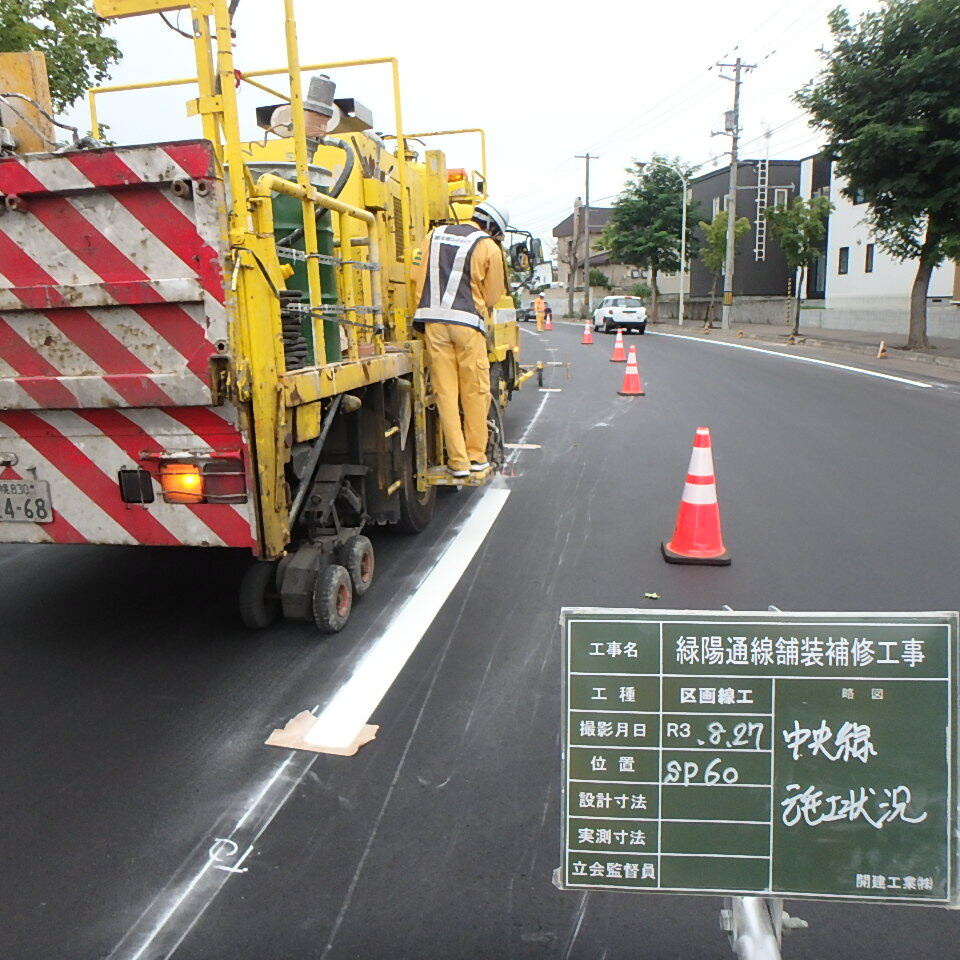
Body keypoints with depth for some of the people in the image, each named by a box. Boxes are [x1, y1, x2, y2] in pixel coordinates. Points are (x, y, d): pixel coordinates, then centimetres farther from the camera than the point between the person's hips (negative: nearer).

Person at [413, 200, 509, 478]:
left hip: (433, 323, 4)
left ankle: (458, 460, 6)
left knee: (445, 393, 4)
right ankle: (476, 455, 15)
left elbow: (419, 278, 15)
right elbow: (493, 295, 8)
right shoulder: (489, 248, 3)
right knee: (475, 393, 8)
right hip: (468, 323, -3)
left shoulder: (435, 236, 16)